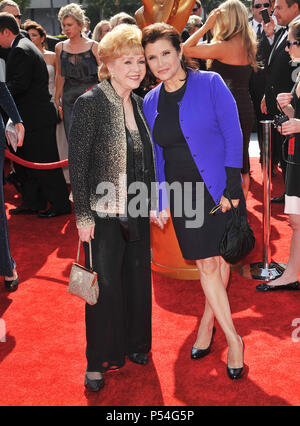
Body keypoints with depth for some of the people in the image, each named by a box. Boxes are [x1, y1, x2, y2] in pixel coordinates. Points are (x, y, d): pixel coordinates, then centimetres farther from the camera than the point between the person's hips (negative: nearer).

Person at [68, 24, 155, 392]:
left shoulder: (138, 103, 6)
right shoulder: (90, 104, -14)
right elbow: (77, 164, -14)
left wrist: (153, 202, 14)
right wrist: (83, 215, -15)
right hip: (104, 214, -6)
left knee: (138, 280, 16)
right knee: (105, 286, 4)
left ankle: (135, 343, 37)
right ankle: (99, 361, 22)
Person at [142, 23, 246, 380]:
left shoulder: (210, 83, -4)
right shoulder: (150, 102, 8)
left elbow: (233, 135, -7)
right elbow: (156, 156, 12)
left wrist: (231, 187, -14)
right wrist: (160, 203, 6)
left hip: (219, 187, -2)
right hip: (182, 195, 3)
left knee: (220, 258, 5)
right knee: (206, 263, 0)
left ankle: (208, 321, 27)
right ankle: (233, 339, 11)